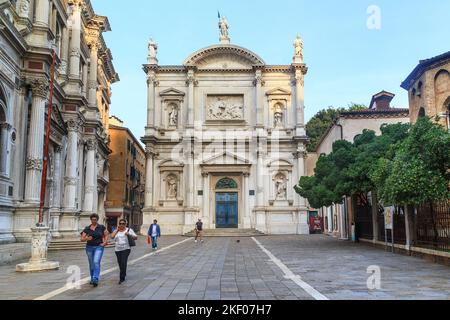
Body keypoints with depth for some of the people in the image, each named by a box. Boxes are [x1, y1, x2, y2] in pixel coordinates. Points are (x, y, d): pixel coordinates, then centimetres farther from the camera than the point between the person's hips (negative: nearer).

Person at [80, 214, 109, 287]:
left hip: (99, 247, -3)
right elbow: (82, 239, 1)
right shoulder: (87, 229, 3)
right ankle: (92, 279, 27)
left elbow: (106, 235, 9)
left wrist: (104, 243, -5)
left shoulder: (101, 227, 0)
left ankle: (95, 280, -23)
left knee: (96, 262, -18)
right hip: (89, 247, 3)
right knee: (91, 264, 12)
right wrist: (87, 238, -19)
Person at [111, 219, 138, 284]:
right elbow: (112, 236, -8)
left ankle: (122, 278, -10)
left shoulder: (129, 230, 2)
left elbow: (136, 238, -2)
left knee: (123, 263, -15)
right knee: (120, 263, 11)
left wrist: (129, 234, -18)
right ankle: (124, 274, 36)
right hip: (118, 250, 4)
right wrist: (117, 230, -9)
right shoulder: (116, 231, 11)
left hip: (126, 249, -4)